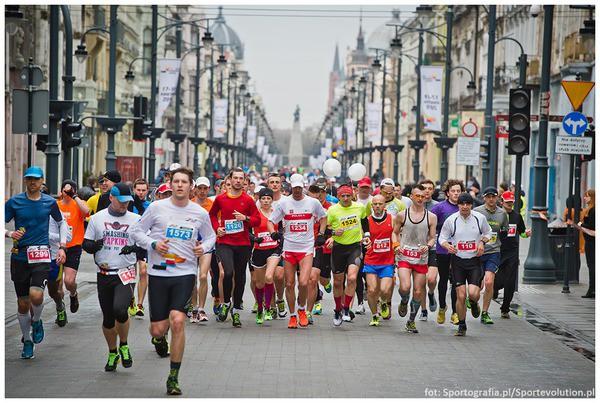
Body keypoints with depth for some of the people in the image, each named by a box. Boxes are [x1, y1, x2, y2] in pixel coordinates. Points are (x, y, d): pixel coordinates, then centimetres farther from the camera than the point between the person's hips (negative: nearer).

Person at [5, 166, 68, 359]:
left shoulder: (49, 202, 4)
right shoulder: (14, 202, 1)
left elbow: (62, 222, 19)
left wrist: (62, 247, 9)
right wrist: (10, 234, -16)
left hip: (41, 255, -1)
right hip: (19, 256, 1)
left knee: (36, 295, -22)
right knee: (23, 303, 6)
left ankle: (36, 322, 10)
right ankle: (27, 341, 25)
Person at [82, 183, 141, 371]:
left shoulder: (136, 219, 5)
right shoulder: (97, 218, 7)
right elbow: (85, 244, 10)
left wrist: (134, 248, -15)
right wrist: (94, 246, -13)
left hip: (126, 274, -2)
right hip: (104, 275, 2)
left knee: (120, 309, -23)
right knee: (107, 317, 7)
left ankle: (124, 345, 3)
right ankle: (112, 353, 29)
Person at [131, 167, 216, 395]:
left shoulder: (200, 213, 4)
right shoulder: (157, 207, -1)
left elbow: (210, 236, 20)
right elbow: (137, 232, 7)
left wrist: (204, 247, -1)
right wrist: (153, 244, -11)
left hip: (185, 273, 0)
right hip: (158, 273, 0)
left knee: (177, 321, -18)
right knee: (158, 328, 0)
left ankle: (173, 377, -5)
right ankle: (158, 338, 43)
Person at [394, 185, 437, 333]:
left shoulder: (431, 217, 3)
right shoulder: (402, 215, 2)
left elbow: (433, 238, 8)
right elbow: (395, 233, 14)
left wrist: (428, 246, -13)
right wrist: (397, 245, -4)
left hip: (421, 259, 1)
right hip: (405, 257, -1)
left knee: (418, 292, 4)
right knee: (405, 287, -20)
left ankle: (411, 321, 21)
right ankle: (404, 302, 15)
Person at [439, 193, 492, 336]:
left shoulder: (480, 218, -1)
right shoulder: (451, 220, -4)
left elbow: (488, 232, 16)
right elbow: (442, 237, 6)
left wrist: (482, 242, -3)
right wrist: (448, 246, -15)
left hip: (475, 260, 0)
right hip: (458, 261, 0)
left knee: (473, 293, -15)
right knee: (460, 296, -4)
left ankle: (474, 303, 24)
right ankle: (462, 326, 15)